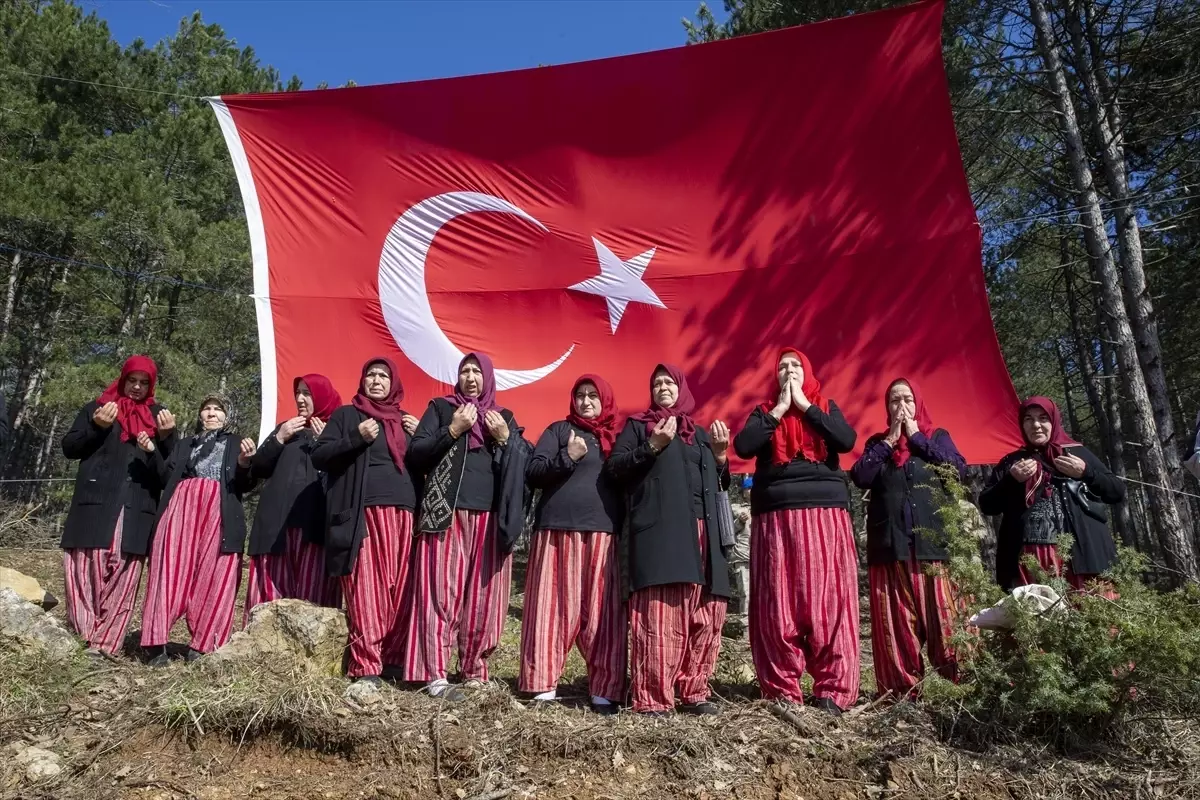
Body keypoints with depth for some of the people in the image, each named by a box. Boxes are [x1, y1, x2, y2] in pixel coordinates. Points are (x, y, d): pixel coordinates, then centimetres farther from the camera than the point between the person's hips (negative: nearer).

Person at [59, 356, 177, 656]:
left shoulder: (158, 414, 17)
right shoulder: (97, 407, 15)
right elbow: (69, 448, 10)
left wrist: (167, 434, -7)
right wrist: (96, 426, -6)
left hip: (139, 505, 1)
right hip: (96, 500, 0)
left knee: (125, 571, -4)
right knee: (88, 565, -6)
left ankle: (105, 641, -2)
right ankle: (82, 635, 1)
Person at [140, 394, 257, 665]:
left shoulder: (236, 444, 18)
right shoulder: (184, 446, 28)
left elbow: (244, 486, 6)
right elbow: (166, 477, 16)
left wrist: (245, 464, -15)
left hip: (219, 513, -2)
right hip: (182, 508, 2)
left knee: (213, 577, -7)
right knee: (172, 572, -6)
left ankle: (204, 645, -3)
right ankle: (157, 642, -4)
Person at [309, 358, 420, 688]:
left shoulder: (406, 420, 21)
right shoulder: (346, 415, 11)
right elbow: (318, 457, 2)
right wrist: (356, 438, -10)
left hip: (402, 512, 4)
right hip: (362, 512, -3)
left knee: (398, 587, 0)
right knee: (366, 587, -8)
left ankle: (393, 659, 9)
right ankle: (366, 667, -6)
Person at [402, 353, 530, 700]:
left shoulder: (504, 417, 17)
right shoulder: (440, 408, 11)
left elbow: (525, 465, 10)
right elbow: (416, 454, 0)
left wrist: (505, 439, -6)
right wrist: (453, 430, -9)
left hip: (489, 518, 3)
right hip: (446, 513, -2)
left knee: (483, 597, 2)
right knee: (442, 592, -7)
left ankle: (475, 671, 12)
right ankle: (435, 675, -5)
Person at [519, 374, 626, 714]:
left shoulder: (617, 437, 16)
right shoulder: (559, 430, 8)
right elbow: (532, 473, 0)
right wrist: (567, 458, -13)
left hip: (603, 533, 2)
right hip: (559, 530, -2)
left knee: (602, 611, 0)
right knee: (555, 606, -1)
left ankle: (605, 689, 5)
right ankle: (544, 682, 7)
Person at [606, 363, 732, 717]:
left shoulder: (700, 434, 25)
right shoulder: (637, 425, 14)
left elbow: (718, 483, 23)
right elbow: (615, 466, 1)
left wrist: (720, 454, 5)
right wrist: (652, 446, -11)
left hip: (701, 532, 5)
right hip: (658, 531, -5)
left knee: (704, 614, 1)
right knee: (658, 613, -13)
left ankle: (693, 692, 11)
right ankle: (652, 698, -10)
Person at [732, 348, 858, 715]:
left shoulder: (826, 407, 16)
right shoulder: (763, 412, 15)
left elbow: (847, 440, -4)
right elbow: (743, 447, -5)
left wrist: (804, 405, -1)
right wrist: (781, 408, -1)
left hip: (826, 513, 0)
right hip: (777, 516, 0)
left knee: (829, 601, -5)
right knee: (778, 605, -3)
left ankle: (832, 690, 1)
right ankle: (783, 691, 4)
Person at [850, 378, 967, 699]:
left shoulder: (938, 437, 16)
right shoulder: (878, 442, 18)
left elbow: (959, 471, -3)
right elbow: (860, 477, -1)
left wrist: (917, 438, 1)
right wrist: (890, 440, -1)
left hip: (934, 541, -1)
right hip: (890, 545, 1)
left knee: (945, 617, -9)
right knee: (897, 621, -2)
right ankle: (902, 689, 2)